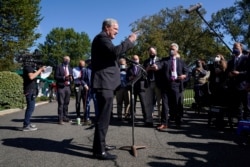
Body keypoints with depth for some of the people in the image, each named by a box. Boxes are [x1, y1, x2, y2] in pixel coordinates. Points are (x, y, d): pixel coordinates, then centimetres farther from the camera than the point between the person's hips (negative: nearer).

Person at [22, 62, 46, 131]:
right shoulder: (28, 67, -13)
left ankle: (27, 123, 21)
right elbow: (31, 77, -27)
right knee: (31, 107, -10)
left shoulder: (30, 67, 17)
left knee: (30, 107, 14)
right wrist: (40, 70, -21)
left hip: (31, 90, 10)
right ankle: (26, 125, -8)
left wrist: (40, 71, 9)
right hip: (30, 90, -10)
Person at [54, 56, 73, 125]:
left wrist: (71, 79, -3)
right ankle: (60, 119, -5)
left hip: (68, 87, 5)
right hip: (61, 87, -5)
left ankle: (65, 117, 17)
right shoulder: (59, 67, 2)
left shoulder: (70, 68, 19)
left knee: (66, 103, 8)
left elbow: (71, 77, 19)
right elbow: (56, 76, -6)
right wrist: (64, 77, -17)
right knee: (61, 103, -7)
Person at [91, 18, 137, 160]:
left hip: (106, 82, 11)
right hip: (104, 83, -11)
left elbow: (113, 55, 22)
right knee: (103, 116, -11)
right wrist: (129, 40, -16)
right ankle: (99, 150, -7)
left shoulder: (104, 39, 25)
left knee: (104, 115, 15)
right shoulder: (102, 38, -8)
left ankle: (100, 144, 26)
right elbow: (115, 51, -25)